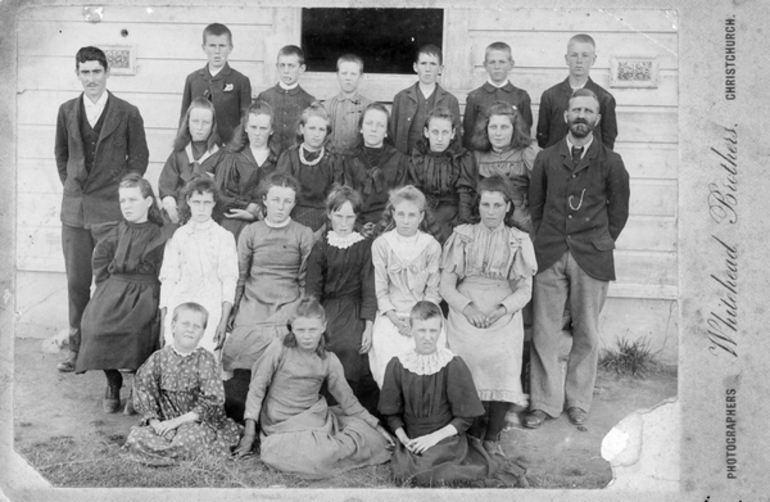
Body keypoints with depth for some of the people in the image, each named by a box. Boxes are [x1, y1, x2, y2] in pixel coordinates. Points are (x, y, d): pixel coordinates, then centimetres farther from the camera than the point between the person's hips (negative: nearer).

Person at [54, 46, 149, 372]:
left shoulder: (127, 113, -2)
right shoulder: (67, 111, 8)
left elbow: (139, 157, 4)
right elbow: (61, 153, 20)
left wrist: (124, 192, 0)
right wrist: (70, 185, 11)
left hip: (112, 210, -3)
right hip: (74, 209, 4)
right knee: (76, 281, 8)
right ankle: (77, 347, 20)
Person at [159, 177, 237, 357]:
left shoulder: (224, 237, 7)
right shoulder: (177, 236, 12)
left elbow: (229, 281, 2)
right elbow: (168, 279, 10)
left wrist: (224, 321, -8)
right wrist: (163, 321, 4)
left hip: (211, 311, -1)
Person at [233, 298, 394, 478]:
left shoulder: (329, 360, 1)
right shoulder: (279, 349, -9)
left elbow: (347, 399, 7)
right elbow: (257, 388, -4)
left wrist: (376, 426, 3)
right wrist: (250, 432, -8)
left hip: (316, 419, 4)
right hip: (282, 424, -4)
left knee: (373, 437, -10)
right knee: (317, 455, -32)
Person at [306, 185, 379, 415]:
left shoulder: (365, 246, 4)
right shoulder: (320, 247, 6)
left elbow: (369, 289, 1)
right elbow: (313, 289, 4)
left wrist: (369, 327, -8)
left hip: (354, 310, 0)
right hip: (326, 309, 0)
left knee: (352, 348, -22)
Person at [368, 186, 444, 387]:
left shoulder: (431, 246, 1)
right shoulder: (381, 244, 0)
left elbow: (433, 291, 2)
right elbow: (380, 289, 1)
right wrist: (394, 317, -11)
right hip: (391, 314, 0)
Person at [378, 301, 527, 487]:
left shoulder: (454, 366, -7)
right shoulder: (397, 366, 1)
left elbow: (466, 417, -4)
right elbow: (392, 413, 7)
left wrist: (435, 437, -14)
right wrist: (402, 437, -11)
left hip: (446, 436, -3)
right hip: (411, 438, 3)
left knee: (421, 472, -28)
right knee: (403, 470, -25)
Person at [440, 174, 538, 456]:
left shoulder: (519, 241, 13)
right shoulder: (463, 235, 12)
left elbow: (525, 290, 8)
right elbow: (446, 286, 7)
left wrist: (502, 309, -11)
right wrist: (467, 307, -11)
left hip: (504, 316, 0)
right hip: (465, 314, 0)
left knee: (502, 365, -23)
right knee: (466, 370, -21)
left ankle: (492, 438, -7)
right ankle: (472, 433, -3)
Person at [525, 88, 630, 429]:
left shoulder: (610, 163, 3)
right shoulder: (546, 158, 8)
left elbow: (619, 211, 8)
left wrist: (600, 245, 5)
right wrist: (545, 241, 8)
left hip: (592, 259, -1)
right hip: (549, 256, 1)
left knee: (586, 334, 6)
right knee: (543, 332, 1)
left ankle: (578, 402, 20)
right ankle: (544, 402, 13)